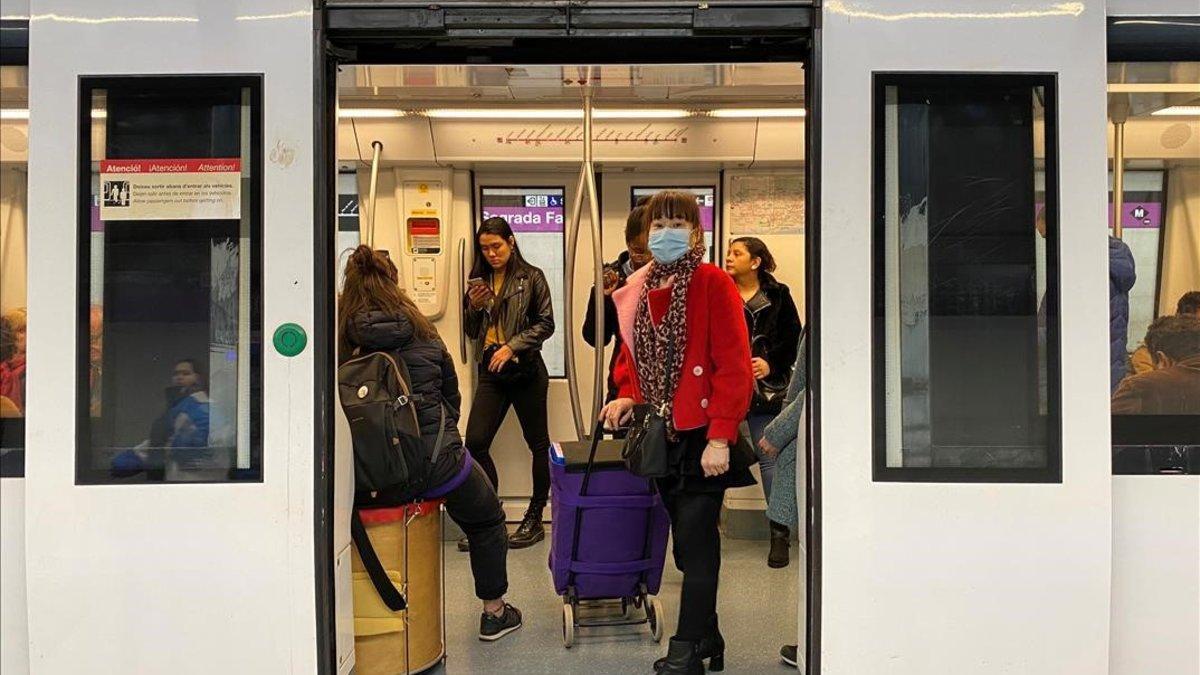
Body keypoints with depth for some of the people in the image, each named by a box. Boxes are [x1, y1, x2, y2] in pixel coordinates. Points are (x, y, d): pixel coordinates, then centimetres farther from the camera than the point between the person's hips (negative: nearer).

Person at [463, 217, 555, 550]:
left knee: (538, 444, 5)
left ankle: (535, 519, 16)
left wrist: (512, 346, -16)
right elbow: (471, 332, 16)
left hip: (526, 371, -4)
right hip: (491, 372, 4)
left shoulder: (531, 278, -3)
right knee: (475, 442, -5)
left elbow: (545, 323, -6)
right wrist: (474, 306, -4)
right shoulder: (480, 280, 11)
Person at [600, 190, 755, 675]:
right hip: (662, 436, 7)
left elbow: (734, 366, -15)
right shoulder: (638, 290, 10)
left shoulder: (714, 284, -9)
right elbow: (631, 354, 21)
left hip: (703, 437, -6)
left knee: (695, 541, -6)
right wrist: (627, 396, 1)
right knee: (690, 540, 13)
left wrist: (720, 437, -20)